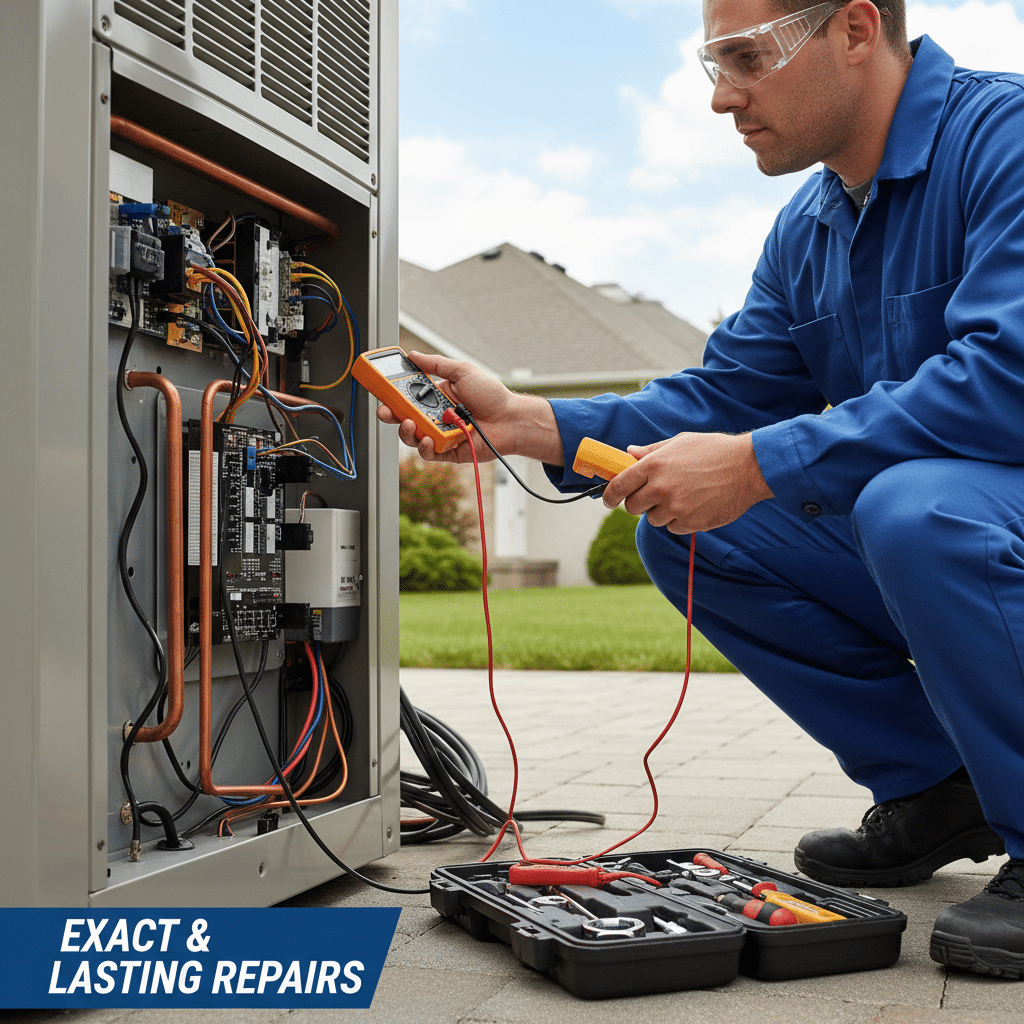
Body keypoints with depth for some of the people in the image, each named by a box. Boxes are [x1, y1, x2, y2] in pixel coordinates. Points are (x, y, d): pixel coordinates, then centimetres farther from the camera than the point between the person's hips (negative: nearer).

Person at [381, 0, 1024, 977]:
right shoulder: (807, 229, 9)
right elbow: (723, 398, 6)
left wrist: (757, 464, -31)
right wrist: (524, 421, -6)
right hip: (902, 536, 8)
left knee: (912, 503, -37)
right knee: (681, 530, -1)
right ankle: (935, 791, 8)